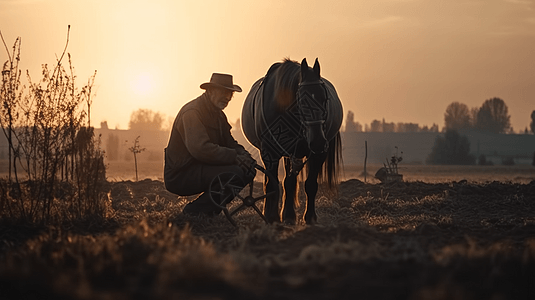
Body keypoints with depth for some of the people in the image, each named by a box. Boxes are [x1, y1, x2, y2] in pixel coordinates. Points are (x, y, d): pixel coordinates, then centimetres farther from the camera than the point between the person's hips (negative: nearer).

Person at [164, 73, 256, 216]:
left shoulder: (218, 114, 16)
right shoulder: (192, 112, -16)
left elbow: (230, 143, 17)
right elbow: (200, 148, -28)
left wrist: (243, 155, -7)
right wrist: (235, 157, -26)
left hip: (199, 169, 10)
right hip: (180, 176, -10)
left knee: (248, 170, 1)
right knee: (235, 172, -25)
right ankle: (193, 211, -15)